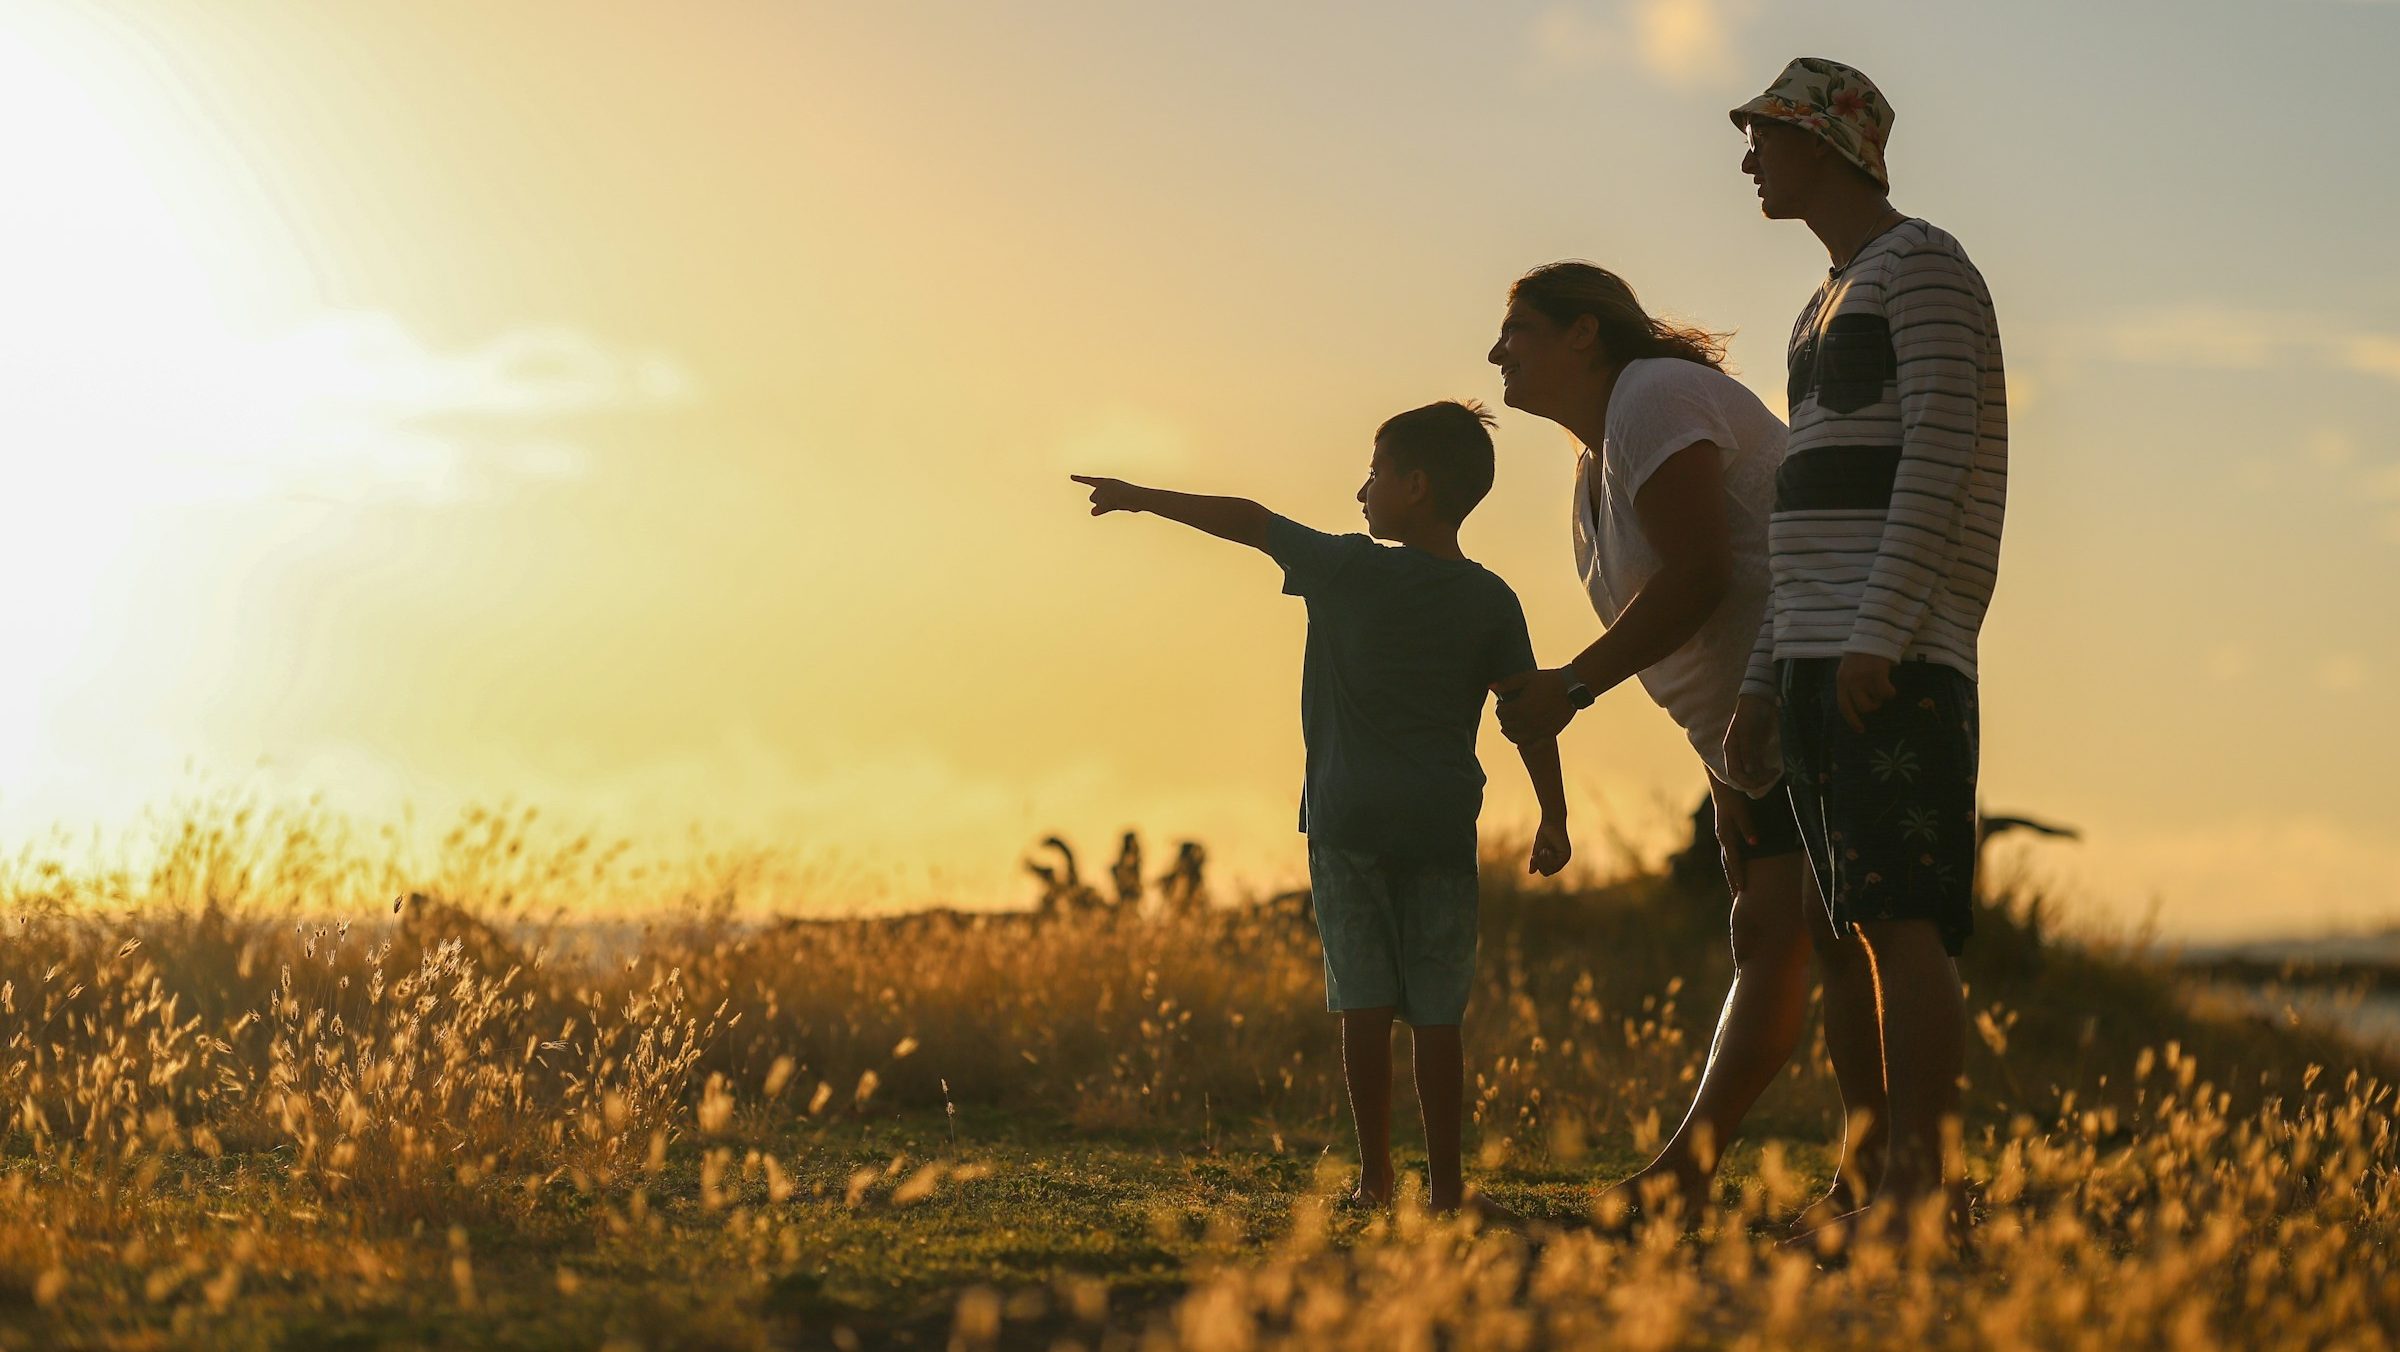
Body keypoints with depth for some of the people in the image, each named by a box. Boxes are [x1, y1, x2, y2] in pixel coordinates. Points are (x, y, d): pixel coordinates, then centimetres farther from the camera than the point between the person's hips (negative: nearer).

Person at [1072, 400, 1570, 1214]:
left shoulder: (1349, 570, -2)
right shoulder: (1490, 602, 3)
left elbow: (1249, 521, 4)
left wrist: (1143, 498, 15)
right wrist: (1553, 818, 8)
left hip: (1347, 819, -1)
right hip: (1441, 826, 1)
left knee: (1365, 1003, 1)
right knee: (1436, 1011, 1)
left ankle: (1375, 1179, -1)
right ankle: (1445, 1185, 0)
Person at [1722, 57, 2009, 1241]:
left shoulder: (1925, 264, -2)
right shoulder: (1825, 310, 26)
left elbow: (1940, 450, -14)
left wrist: (1880, 635, -22)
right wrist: (1765, 683, 18)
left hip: (1900, 655, -9)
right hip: (1821, 656, 9)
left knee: (1901, 915, -14)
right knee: (1873, 925, 4)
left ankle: (1918, 1180, -17)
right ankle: (1918, 1184, 4)